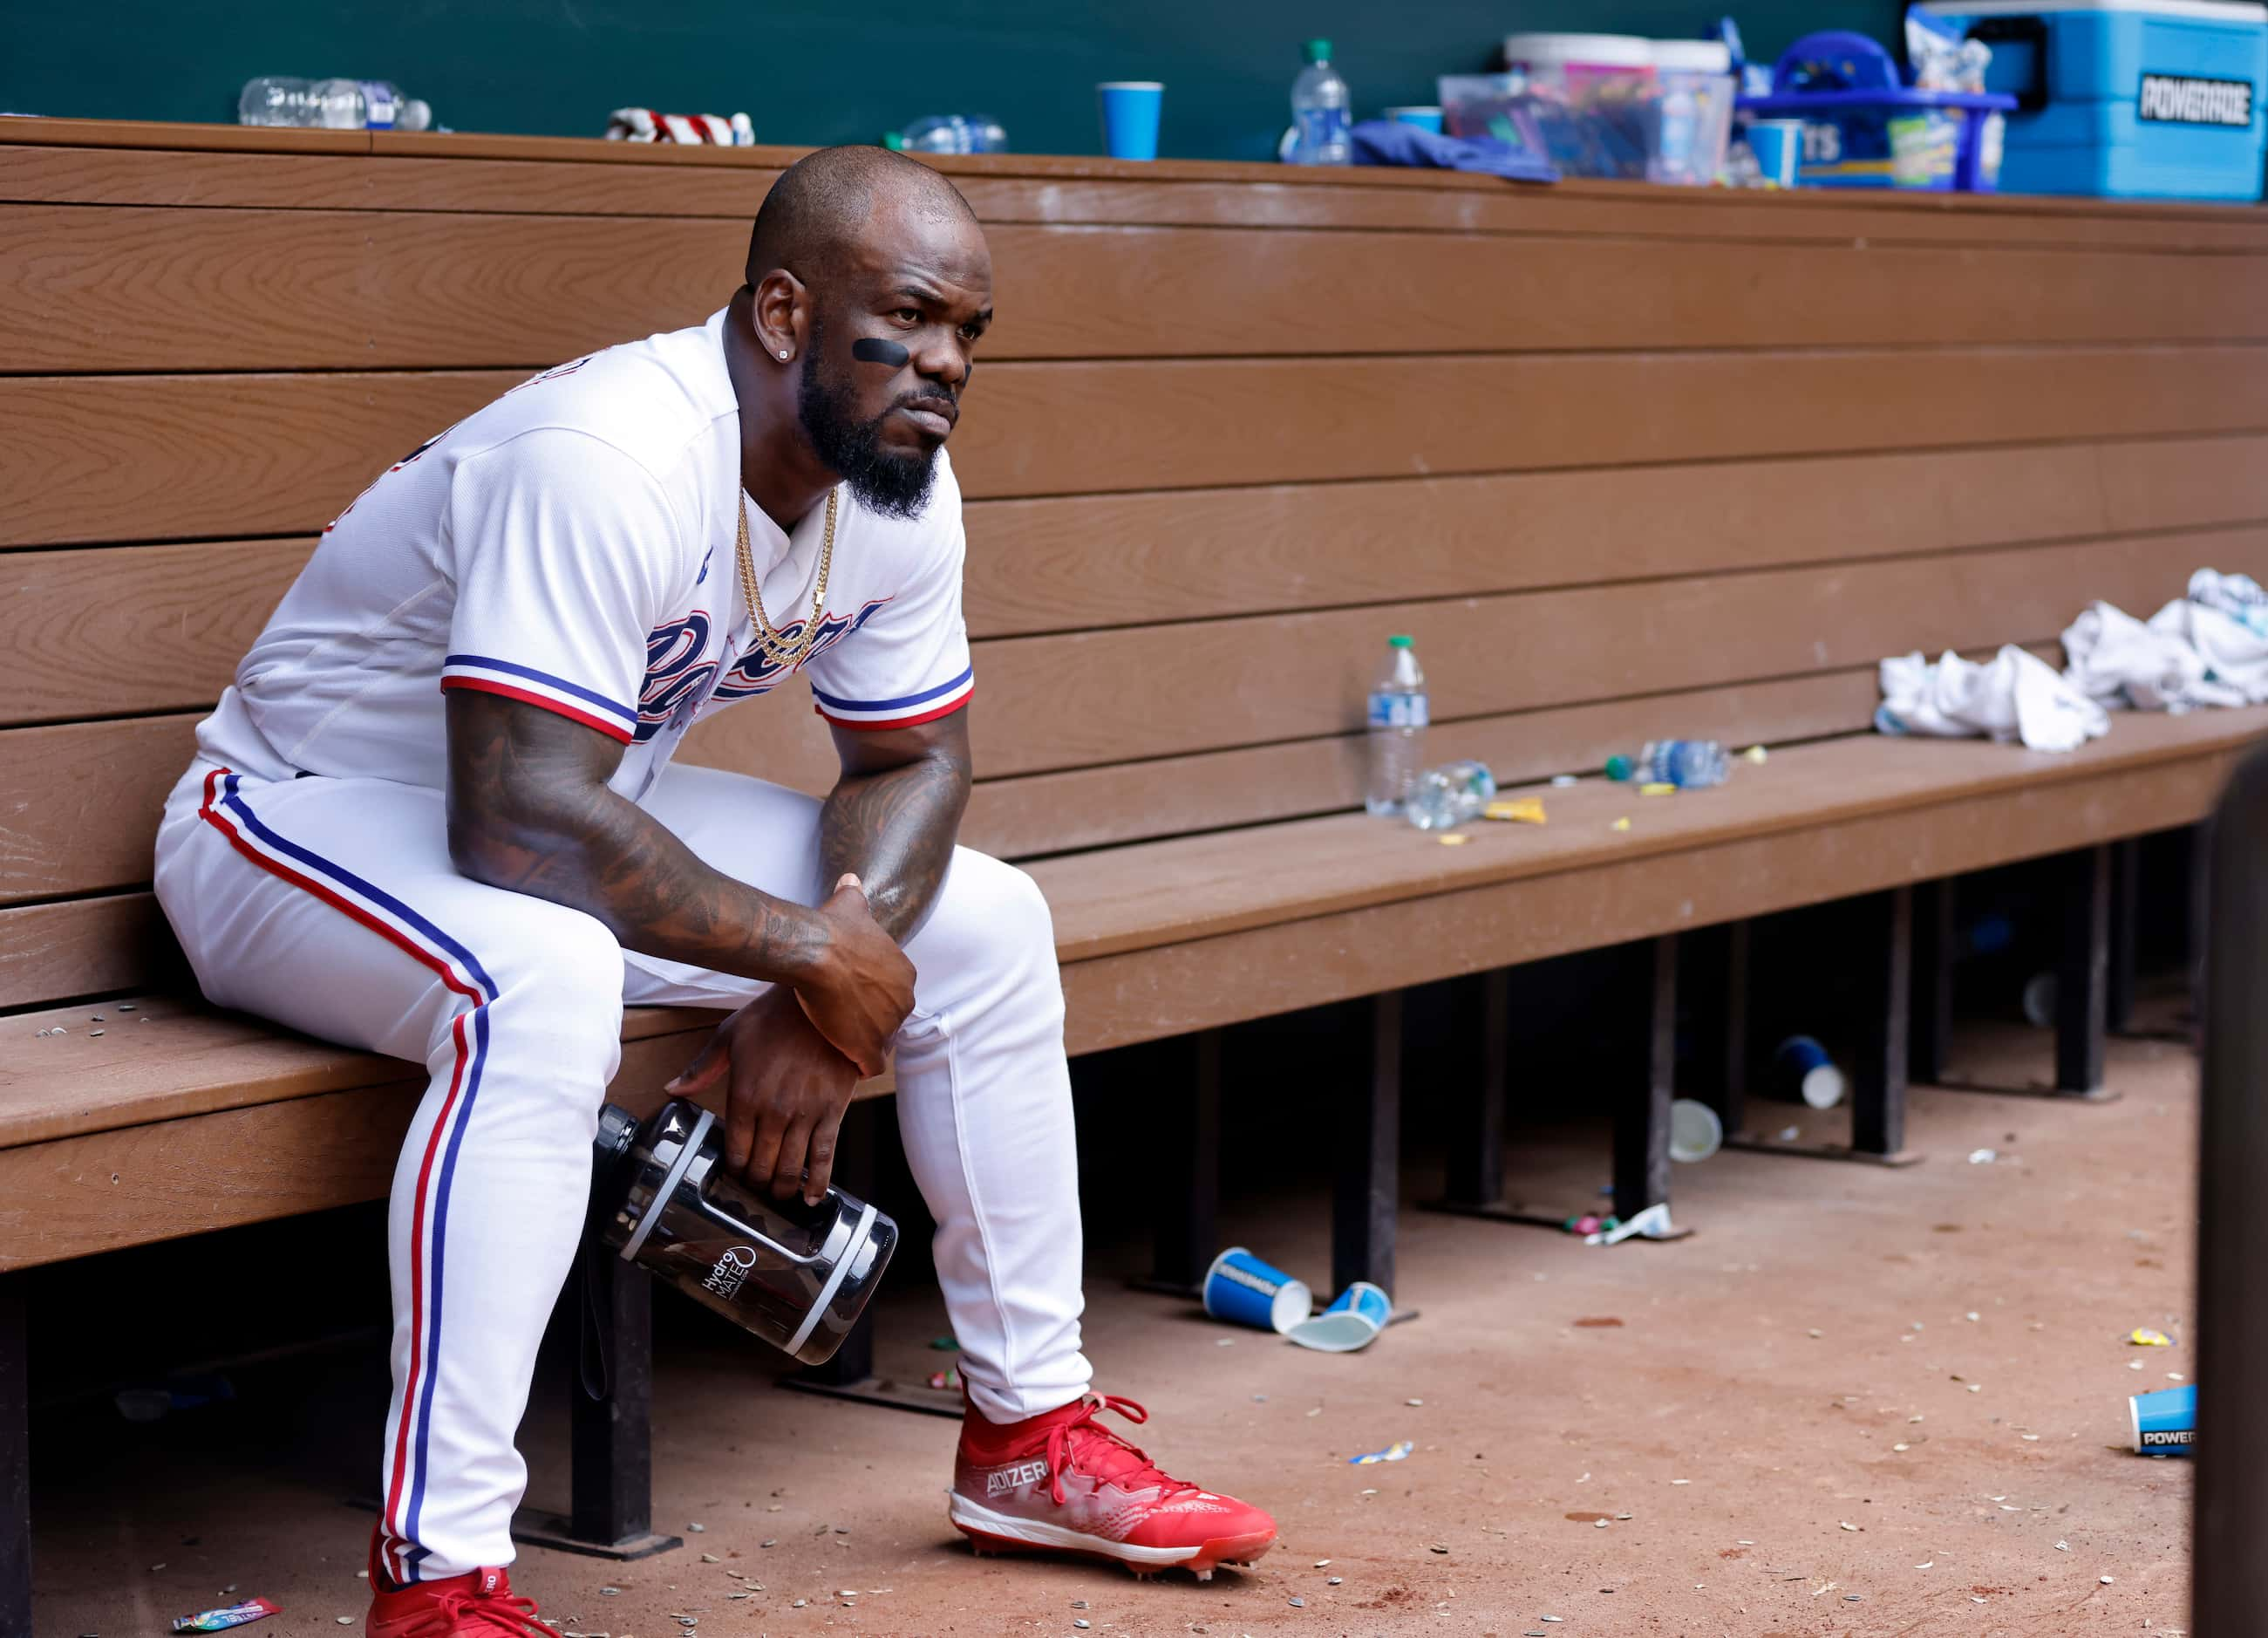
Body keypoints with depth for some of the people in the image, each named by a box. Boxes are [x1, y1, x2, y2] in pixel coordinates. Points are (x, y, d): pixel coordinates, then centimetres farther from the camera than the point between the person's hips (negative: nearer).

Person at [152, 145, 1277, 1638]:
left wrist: (815, 1013, -14)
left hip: (562, 811, 9)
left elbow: (915, 759, 4)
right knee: (548, 981, -40)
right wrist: (809, 953, -28)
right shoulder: (610, 462, -33)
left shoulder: (901, 485, -6)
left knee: (986, 925, 1)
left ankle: (1032, 1437, 14)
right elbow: (517, 824, -37)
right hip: (300, 817, -8)